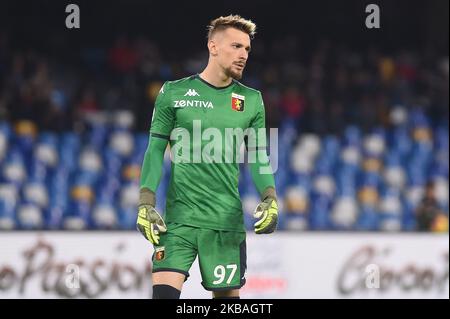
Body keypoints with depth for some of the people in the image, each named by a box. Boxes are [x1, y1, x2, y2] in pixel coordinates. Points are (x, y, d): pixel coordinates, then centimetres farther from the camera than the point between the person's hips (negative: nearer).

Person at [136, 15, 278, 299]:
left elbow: (258, 156, 11)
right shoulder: (174, 93, 3)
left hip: (227, 221, 2)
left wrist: (270, 198, -6)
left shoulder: (251, 100, 9)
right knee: (164, 290, -14)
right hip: (179, 218, -2)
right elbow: (156, 149, 4)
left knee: (227, 295, 4)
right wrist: (146, 203, -5)